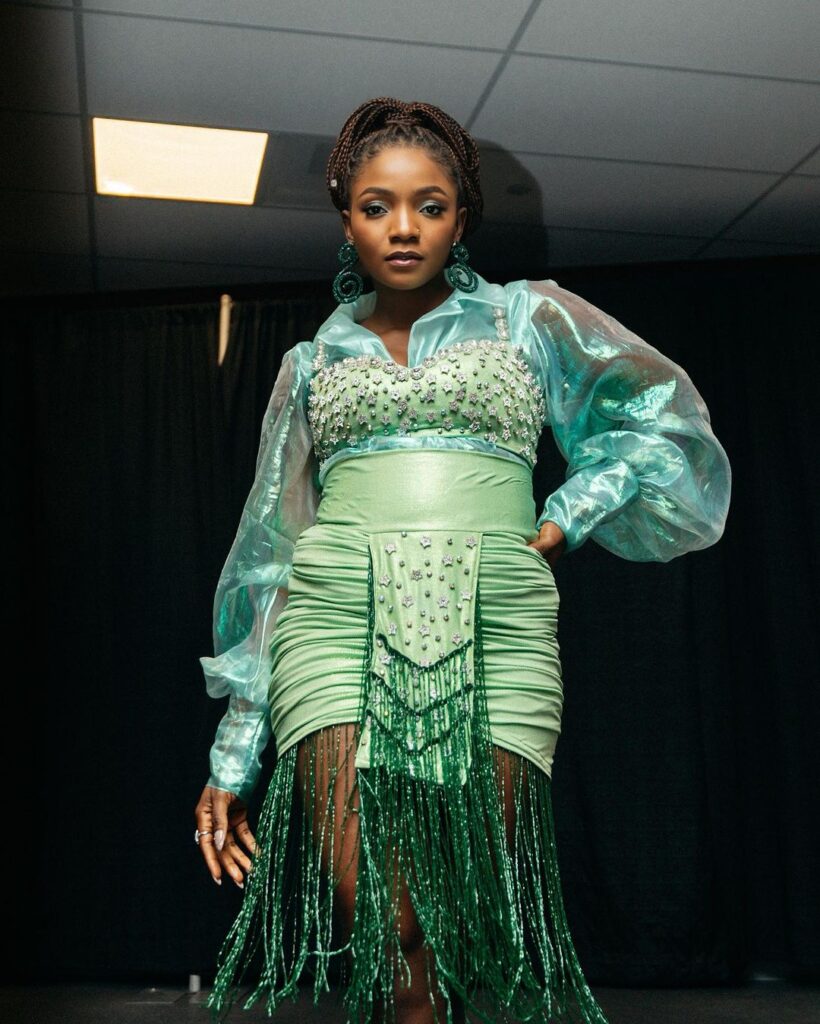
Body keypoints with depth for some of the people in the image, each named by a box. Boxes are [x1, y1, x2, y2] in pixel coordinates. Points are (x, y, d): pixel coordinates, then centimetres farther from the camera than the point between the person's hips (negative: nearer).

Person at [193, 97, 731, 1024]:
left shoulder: (527, 317, 17)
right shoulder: (313, 363, 19)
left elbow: (664, 418, 21)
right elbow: (270, 551, 17)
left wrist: (564, 520, 7)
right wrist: (231, 759, 13)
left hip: (496, 628, 0)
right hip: (342, 623, 1)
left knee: (476, 930, -5)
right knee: (381, 931, -11)